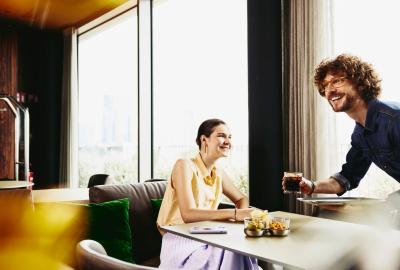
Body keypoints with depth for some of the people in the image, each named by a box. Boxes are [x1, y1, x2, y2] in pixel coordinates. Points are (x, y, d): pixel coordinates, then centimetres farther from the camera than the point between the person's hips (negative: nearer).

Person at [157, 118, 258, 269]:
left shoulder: (219, 174, 8)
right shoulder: (185, 166, -13)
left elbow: (241, 199, 21)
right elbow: (188, 214, -24)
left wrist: (243, 213, -5)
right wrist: (234, 213, -28)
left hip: (207, 239, 6)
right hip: (181, 242, -6)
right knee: (231, 254, -27)